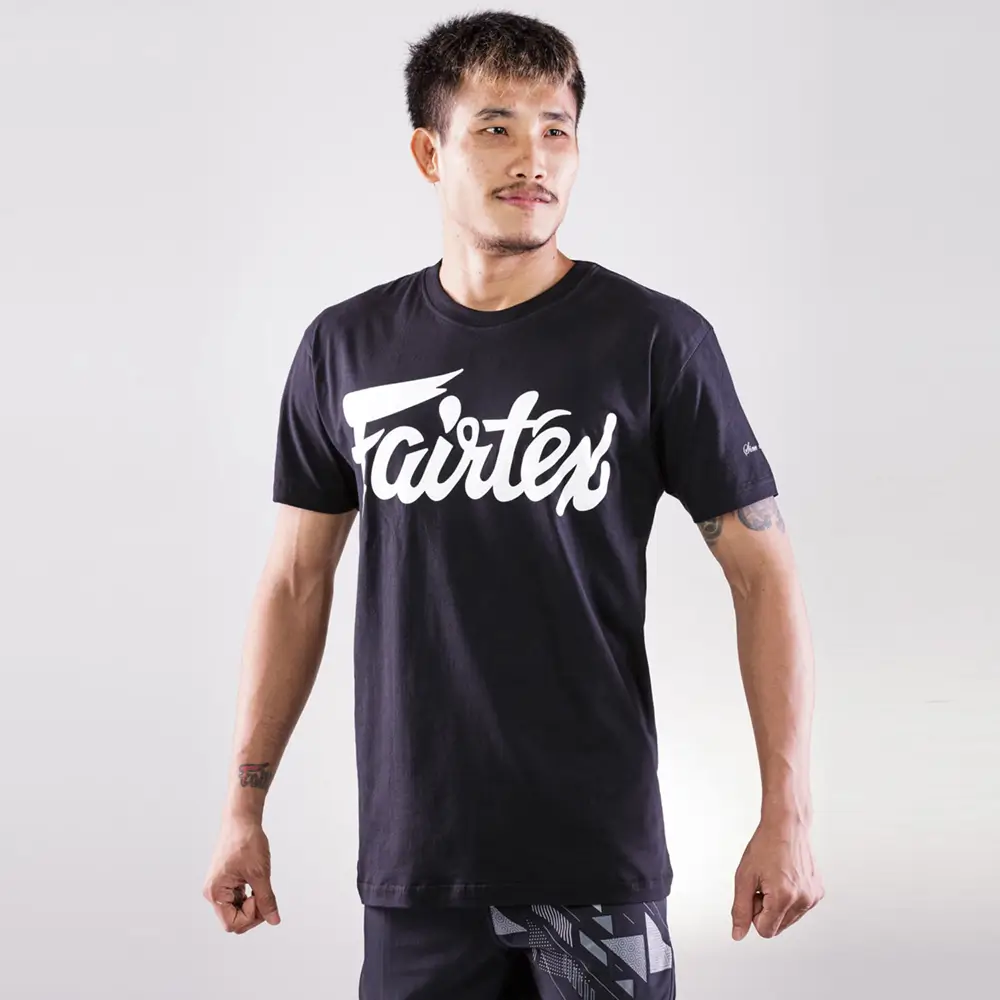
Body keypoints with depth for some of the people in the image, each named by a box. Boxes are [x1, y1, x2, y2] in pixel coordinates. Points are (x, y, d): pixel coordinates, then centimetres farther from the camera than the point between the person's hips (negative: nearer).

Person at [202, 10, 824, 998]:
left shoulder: (655, 341, -5)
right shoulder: (346, 348, 4)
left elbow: (762, 572, -3)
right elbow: (296, 580, 11)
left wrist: (786, 815, -8)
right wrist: (243, 805, 9)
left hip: (599, 855, -2)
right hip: (414, 857, 2)